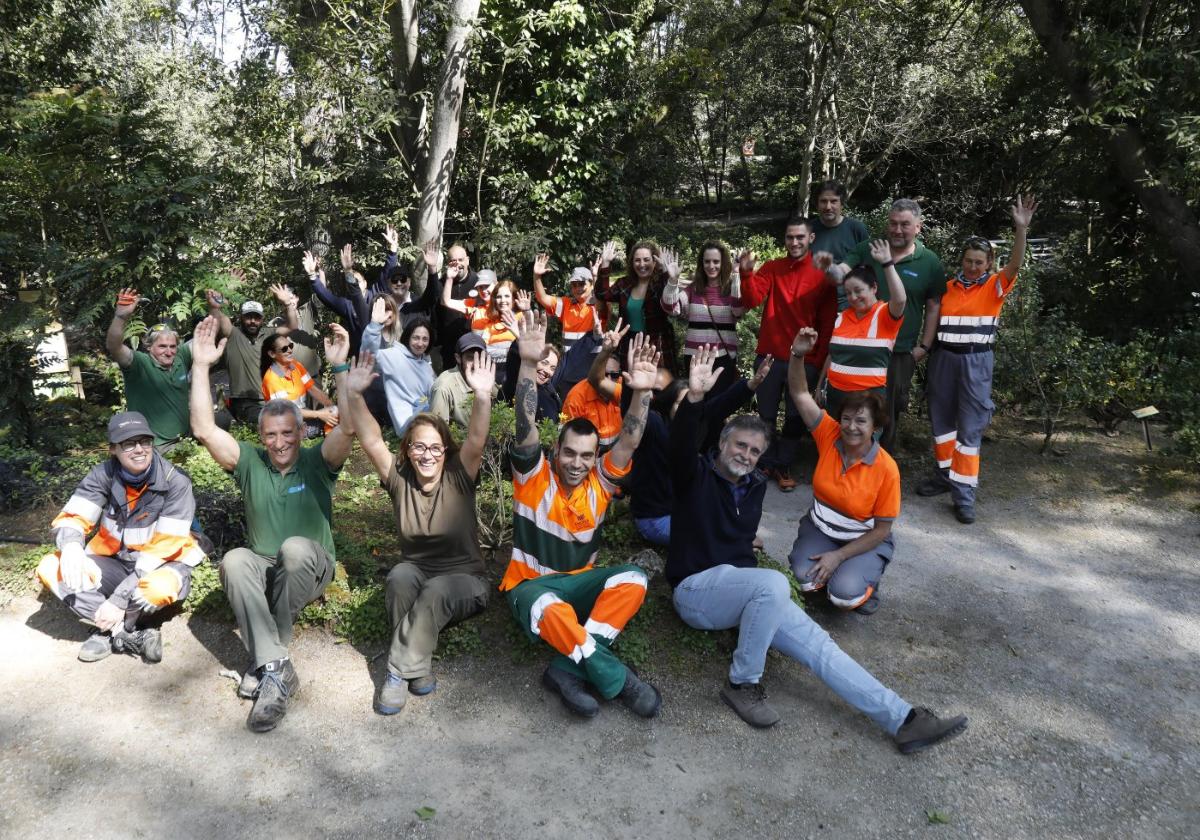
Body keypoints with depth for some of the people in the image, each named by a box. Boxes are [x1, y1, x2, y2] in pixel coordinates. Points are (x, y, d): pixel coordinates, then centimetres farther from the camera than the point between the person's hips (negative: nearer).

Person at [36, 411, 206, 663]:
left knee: (159, 588, -39)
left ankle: (109, 633, -6)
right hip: (114, 562, 5)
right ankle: (131, 637, -21)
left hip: (162, 565, -5)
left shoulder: (175, 482, -20)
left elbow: (164, 548, -22)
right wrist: (71, 546, -38)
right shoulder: (103, 475, -8)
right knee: (50, 568, -18)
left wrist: (119, 598, -27)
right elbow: (72, 516, -12)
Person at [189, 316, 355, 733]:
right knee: (234, 561, -31)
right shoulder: (250, 462, 0)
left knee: (295, 547, -36)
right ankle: (276, 668, -37)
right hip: (262, 569, 2)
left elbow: (349, 427, -25)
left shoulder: (317, 463, -6)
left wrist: (340, 367, -34)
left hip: (310, 568, -2)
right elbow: (204, 429, -12)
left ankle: (264, 659, -22)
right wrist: (201, 365, -18)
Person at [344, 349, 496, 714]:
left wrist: (482, 396, -44)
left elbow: (476, 441, -27)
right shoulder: (400, 479, -3)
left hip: (462, 582, -3)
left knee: (435, 591, -35)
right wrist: (354, 395, -30)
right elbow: (371, 441, -16)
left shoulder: (459, 477, -9)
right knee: (400, 575, -32)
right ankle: (418, 667, -24)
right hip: (415, 578, 3)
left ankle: (399, 672, -24)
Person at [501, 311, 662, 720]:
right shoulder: (535, 477, -10)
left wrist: (641, 392, -34)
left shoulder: (599, 482, -2)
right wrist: (528, 365, -41)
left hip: (581, 581, 4)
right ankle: (617, 679, -26)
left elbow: (628, 443, -16)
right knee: (552, 610, -40)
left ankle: (569, 669, -29)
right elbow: (526, 430, -27)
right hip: (531, 583, -4)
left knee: (633, 579, -27)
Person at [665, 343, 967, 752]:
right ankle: (742, 683, -17)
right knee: (774, 583, -35)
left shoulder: (755, 486, 16)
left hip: (743, 587, 6)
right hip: (696, 588, -6)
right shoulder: (696, 474, -3)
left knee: (815, 642, -10)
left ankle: (903, 719, -13)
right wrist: (694, 398, -44)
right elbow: (680, 443, -27)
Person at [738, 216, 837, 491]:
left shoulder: (822, 276, -3)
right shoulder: (771, 268, 2)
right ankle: (767, 463, 26)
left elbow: (828, 323, -1)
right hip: (769, 356, 1)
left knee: (795, 417, 9)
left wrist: (819, 361, -5)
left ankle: (784, 466, 24)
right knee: (766, 415, 10)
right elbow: (751, 301, -11)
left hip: (804, 361, -1)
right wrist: (747, 273, -27)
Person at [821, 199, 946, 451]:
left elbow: (934, 306, 3)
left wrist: (924, 346, 0)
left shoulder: (930, 262, -2)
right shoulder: (866, 250, -2)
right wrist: (829, 268, -37)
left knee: (889, 412, 12)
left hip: (901, 352, -1)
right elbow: (841, 275, -14)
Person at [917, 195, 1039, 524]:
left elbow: (1016, 264, -19)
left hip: (976, 361, -3)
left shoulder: (995, 286, -1)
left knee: (970, 426, -3)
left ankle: (964, 492, -1)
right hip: (944, 358, 3)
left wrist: (1021, 229, -31)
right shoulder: (948, 287, 6)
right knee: (941, 419, 12)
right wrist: (928, 349, 2)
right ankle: (945, 474, 28)